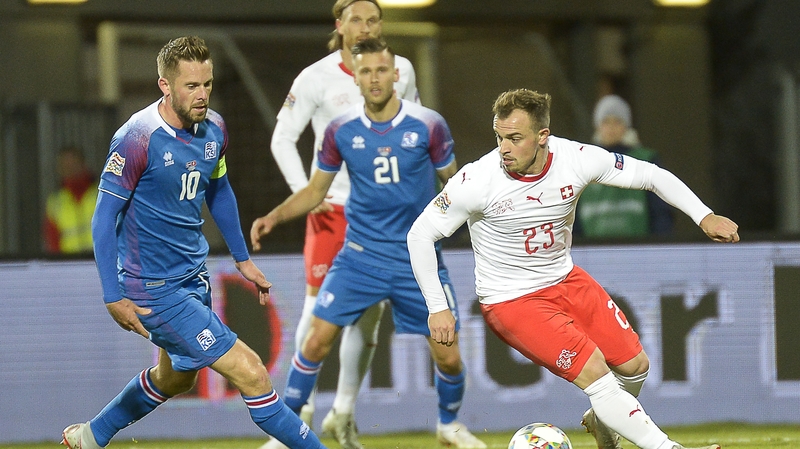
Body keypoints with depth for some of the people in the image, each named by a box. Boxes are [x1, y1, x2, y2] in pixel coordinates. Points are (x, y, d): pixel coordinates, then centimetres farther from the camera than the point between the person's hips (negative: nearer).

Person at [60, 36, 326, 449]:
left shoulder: (213, 129, 0)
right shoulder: (138, 139, -23)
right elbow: (104, 218, -18)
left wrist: (243, 259, 22)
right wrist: (114, 297, -19)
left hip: (193, 275, 9)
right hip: (153, 288, -9)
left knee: (175, 376, 27)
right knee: (249, 372, -13)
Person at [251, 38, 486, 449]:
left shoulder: (428, 125, -7)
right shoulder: (341, 131, -3)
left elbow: (454, 183, 7)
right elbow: (316, 190, 9)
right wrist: (274, 216, -5)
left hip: (418, 260, -1)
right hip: (360, 256, 1)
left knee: (448, 357, 0)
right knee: (316, 340, -10)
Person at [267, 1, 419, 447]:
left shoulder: (401, 71, 2)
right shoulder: (316, 78, -7)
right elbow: (283, 139, -3)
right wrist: (304, 192, -14)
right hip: (332, 206, -3)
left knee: (370, 310, 3)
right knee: (321, 306, -6)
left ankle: (344, 413, 13)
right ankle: (303, 408, 4)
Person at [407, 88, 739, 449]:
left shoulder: (576, 159, -16)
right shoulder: (477, 181, -25)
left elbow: (650, 175, -5)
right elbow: (420, 234, -15)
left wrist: (704, 216, -15)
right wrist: (438, 307, -18)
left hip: (565, 280, 5)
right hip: (511, 300, -5)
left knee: (635, 366, 8)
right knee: (594, 372, -20)